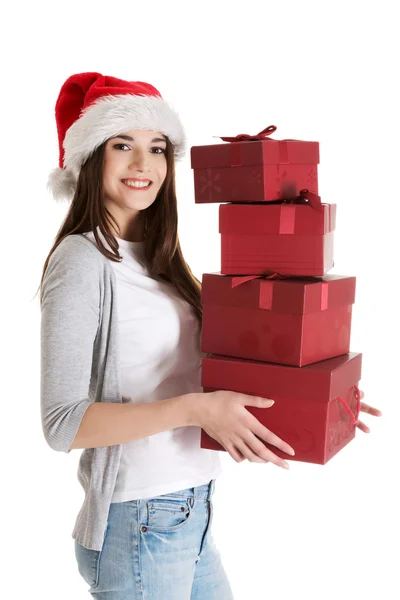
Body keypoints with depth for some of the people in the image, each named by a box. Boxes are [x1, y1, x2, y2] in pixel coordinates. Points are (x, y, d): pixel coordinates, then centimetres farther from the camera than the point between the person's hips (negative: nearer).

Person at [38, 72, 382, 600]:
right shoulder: (83, 260, -15)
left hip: (193, 514, 7)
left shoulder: (156, 259, 7)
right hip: (138, 522, -7)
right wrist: (196, 409, -26)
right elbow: (62, 423, -19)